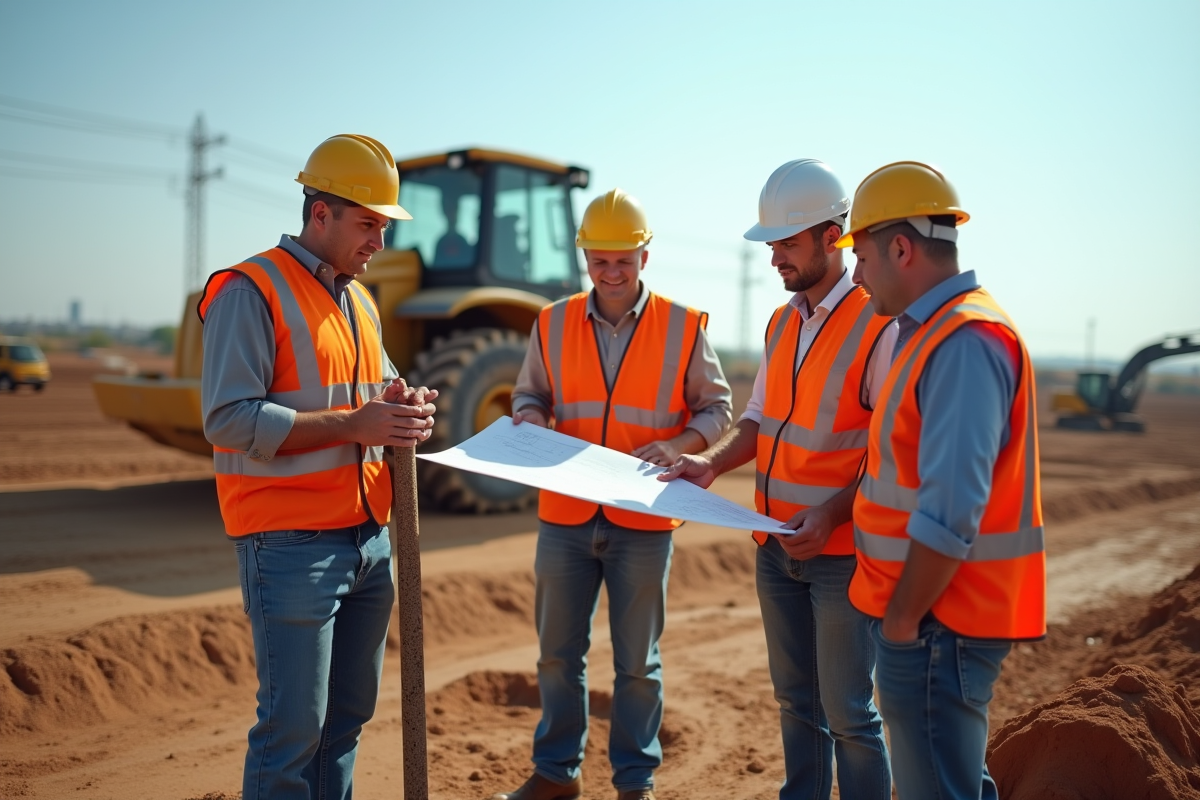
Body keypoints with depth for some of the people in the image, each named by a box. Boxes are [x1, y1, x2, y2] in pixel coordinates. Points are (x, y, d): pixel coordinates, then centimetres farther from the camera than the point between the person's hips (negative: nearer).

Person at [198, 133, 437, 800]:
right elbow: (228, 419, -18)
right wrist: (353, 425, -21)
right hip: (291, 542, -8)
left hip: (369, 537, 8)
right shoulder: (250, 290, -10)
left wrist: (403, 405, 1)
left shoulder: (358, 300, 16)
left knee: (349, 713, 16)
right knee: (293, 728, -1)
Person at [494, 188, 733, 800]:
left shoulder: (684, 328, -3)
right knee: (558, 654, 14)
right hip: (565, 517, 2)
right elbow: (529, 394, 12)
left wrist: (679, 445, -16)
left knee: (637, 662, 11)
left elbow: (715, 409, 2)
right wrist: (531, 420, -10)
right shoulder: (552, 324, 3)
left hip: (644, 522, -2)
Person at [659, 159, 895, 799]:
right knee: (795, 700, 19)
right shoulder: (781, 323, 9)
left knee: (847, 712, 5)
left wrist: (833, 514, -25)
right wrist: (712, 463, -2)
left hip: (843, 550, -7)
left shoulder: (880, 325, -14)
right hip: (777, 547, 7)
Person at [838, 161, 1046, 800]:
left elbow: (951, 512, -27)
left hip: (938, 622, -10)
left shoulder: (964, 340, -21)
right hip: (932, 612, 10)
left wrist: (903, 620, -18)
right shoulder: (936, 332, 11)